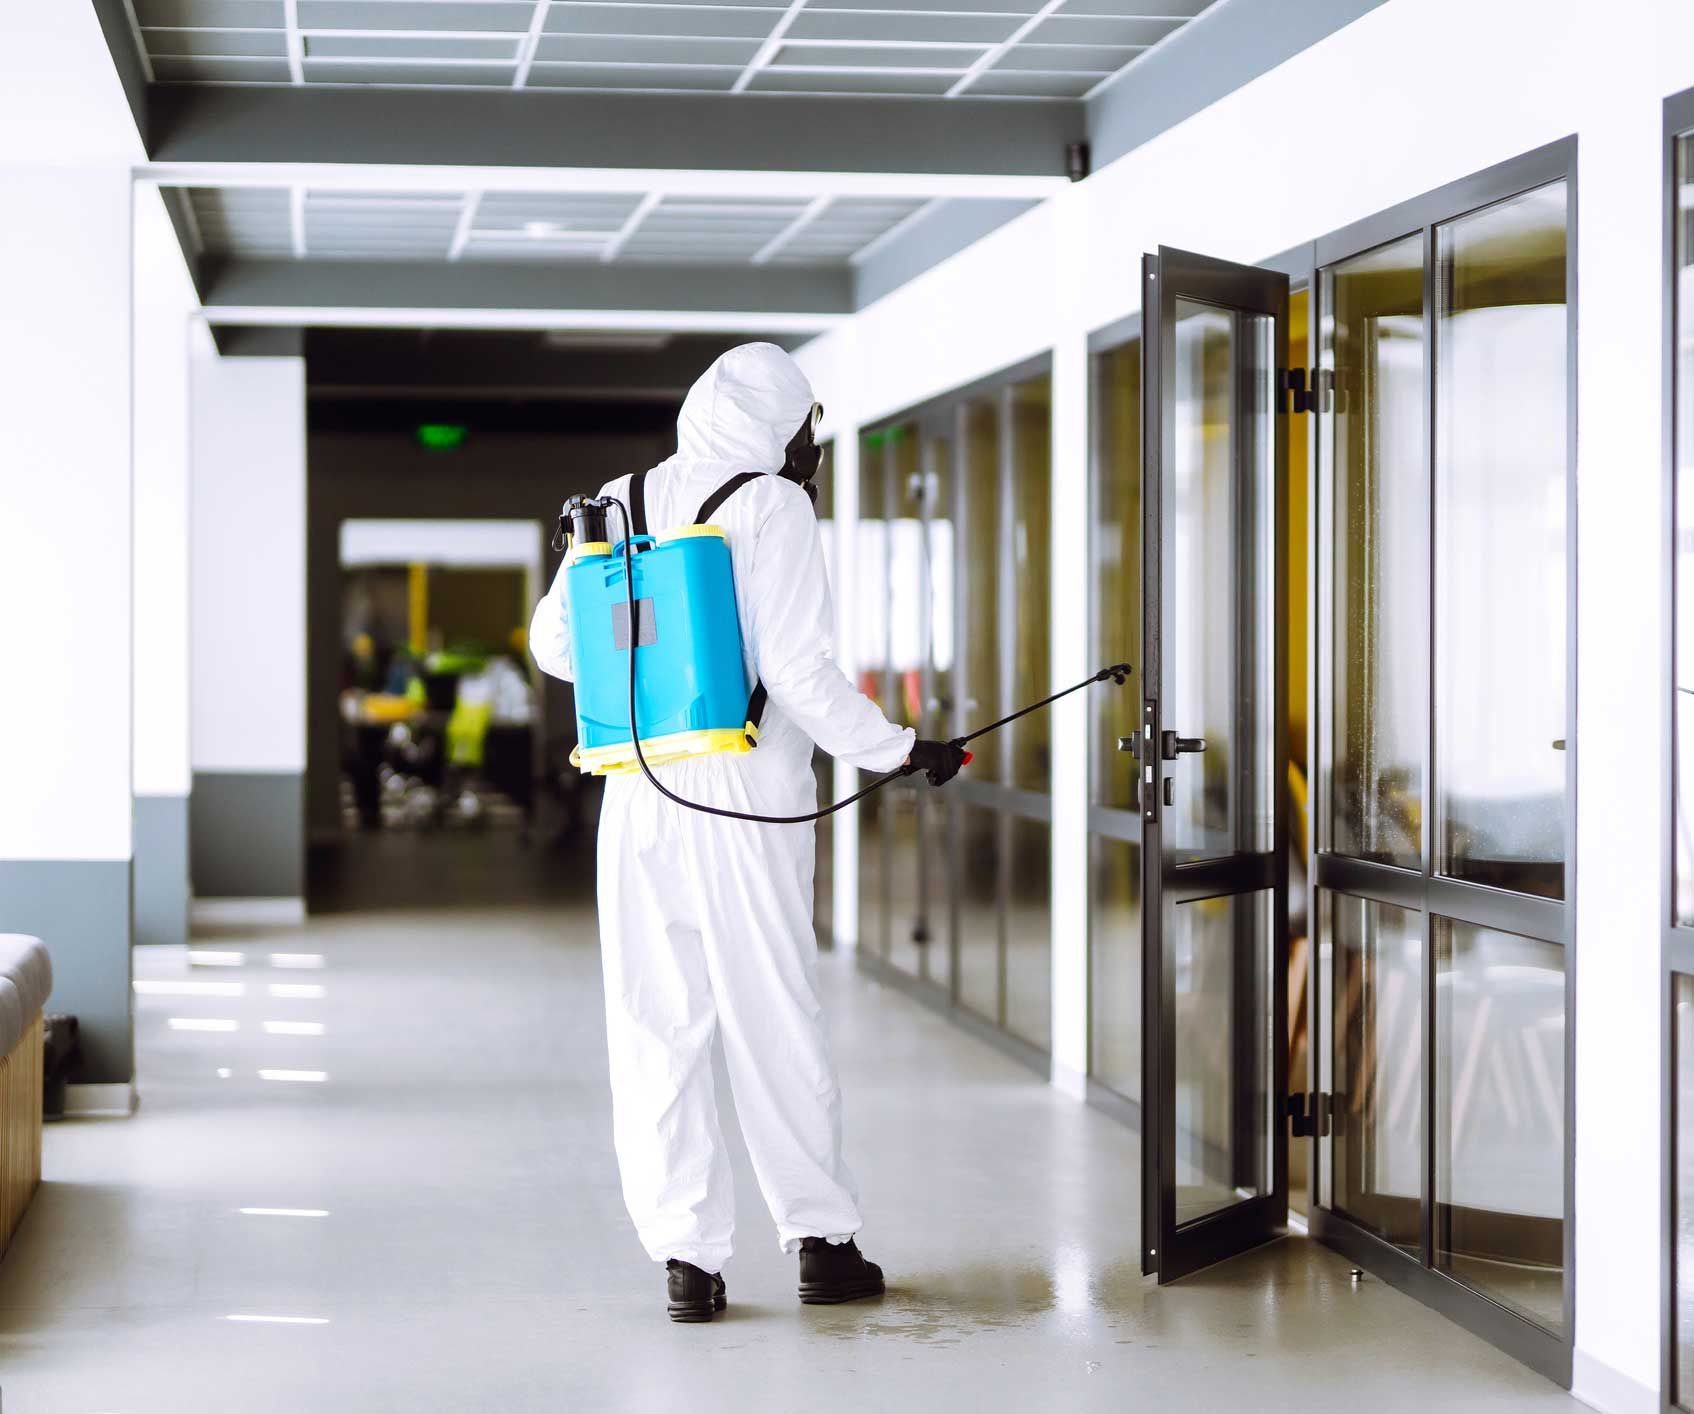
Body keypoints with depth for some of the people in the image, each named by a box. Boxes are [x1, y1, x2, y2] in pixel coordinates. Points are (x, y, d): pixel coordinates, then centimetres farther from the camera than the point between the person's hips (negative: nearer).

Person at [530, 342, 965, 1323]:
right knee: (776, 1020, 6)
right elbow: (798, 668, -12)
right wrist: (900, 752, -1)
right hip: (746, 799, -4)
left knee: (658, 1027, 6)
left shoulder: (623, 502, 10)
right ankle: (822, 1238, 17)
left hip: (640, 796, 4)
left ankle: (688, 1255, 6)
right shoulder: (773, 506, -4)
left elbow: (554, 641, 13)